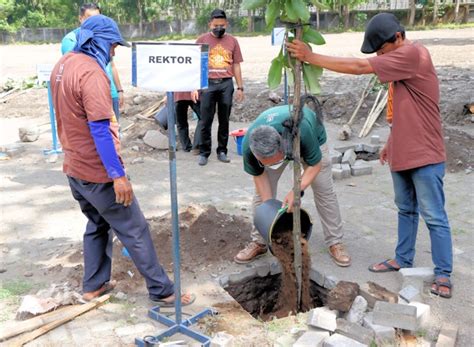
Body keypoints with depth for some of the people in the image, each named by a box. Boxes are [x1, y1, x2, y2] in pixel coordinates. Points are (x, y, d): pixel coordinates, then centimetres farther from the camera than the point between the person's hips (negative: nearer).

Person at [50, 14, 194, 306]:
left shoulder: (63, 65, 7)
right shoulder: (91, 73, -22)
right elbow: (100, 129, -26)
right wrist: (118, 175, -25)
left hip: (74, 167, 9)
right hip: (98, 171, -9)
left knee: (97, 224, 23)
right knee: (135, 230, 1)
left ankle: (94, 285, 31)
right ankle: (162, 291, 12)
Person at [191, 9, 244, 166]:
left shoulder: (232, 41, 8)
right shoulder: (202, 40, 3)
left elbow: (236, 65, 10)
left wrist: (240, 87, 7)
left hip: (226, 84, 2)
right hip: (207, 84, -1)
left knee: (224, 120, 7)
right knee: (205, 121, 1)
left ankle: (222, 151, 17)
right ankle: (204, 153, 9)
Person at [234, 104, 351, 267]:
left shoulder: (302, 131, -47)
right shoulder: (249, 145, -37)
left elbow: (315, 164, -29)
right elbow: (259, 175, -18)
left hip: (313, 139, -2)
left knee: (324, 191, -4)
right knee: (262, 192, -4)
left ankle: (335, 242, 9)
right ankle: (259, 242, 10)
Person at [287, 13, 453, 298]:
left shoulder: (413, 53, -19)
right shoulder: (401, 59, 11)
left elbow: (358, 67, -23)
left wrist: (310, 57, -19)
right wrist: (391, 143, 19)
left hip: (425, 156, -9)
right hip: (402, 155, 9)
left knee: (434, 216, 0)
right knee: (406, 210, 17)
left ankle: (443, 274, 10)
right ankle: (403, 259, 30)